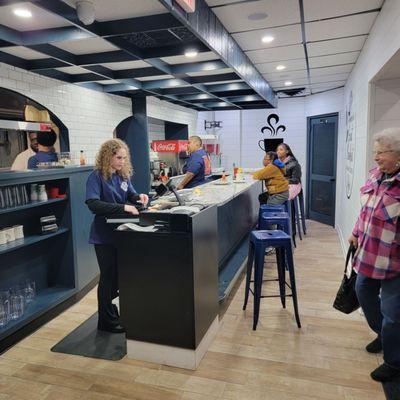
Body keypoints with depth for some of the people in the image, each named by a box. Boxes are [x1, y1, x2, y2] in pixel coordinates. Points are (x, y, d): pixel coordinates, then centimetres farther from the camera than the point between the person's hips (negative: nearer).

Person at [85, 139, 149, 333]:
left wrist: (138, 197, -8)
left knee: (119, 274, 17)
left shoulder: (123, 175, 5)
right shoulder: (96, 177, -15)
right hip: (104, 235, -7)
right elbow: (93, 204, -26)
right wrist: (123, 208, -30)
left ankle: (111, 311, 37)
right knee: (109, 277, 4)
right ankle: (107, 321, 22)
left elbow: (129, 195, 16)